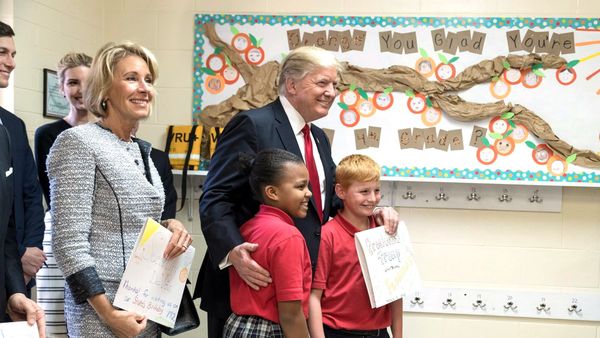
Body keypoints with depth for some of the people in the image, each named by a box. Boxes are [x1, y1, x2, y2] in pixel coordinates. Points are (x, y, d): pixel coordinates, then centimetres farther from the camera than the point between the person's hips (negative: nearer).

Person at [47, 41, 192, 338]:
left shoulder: (141, 150, 13)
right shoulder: (77, 143, -11)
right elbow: (69, 242, -16)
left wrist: (170, 227, -1)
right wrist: (108, 313, -19)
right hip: (104, 312, -7)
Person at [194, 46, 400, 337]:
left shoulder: (319, 137, 17)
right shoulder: (251, 125, -12)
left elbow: (332, 196, 19)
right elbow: (215, 199, -17)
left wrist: (374, 212, 1)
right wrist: (232, 250, -32)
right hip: (252, 282, -8)